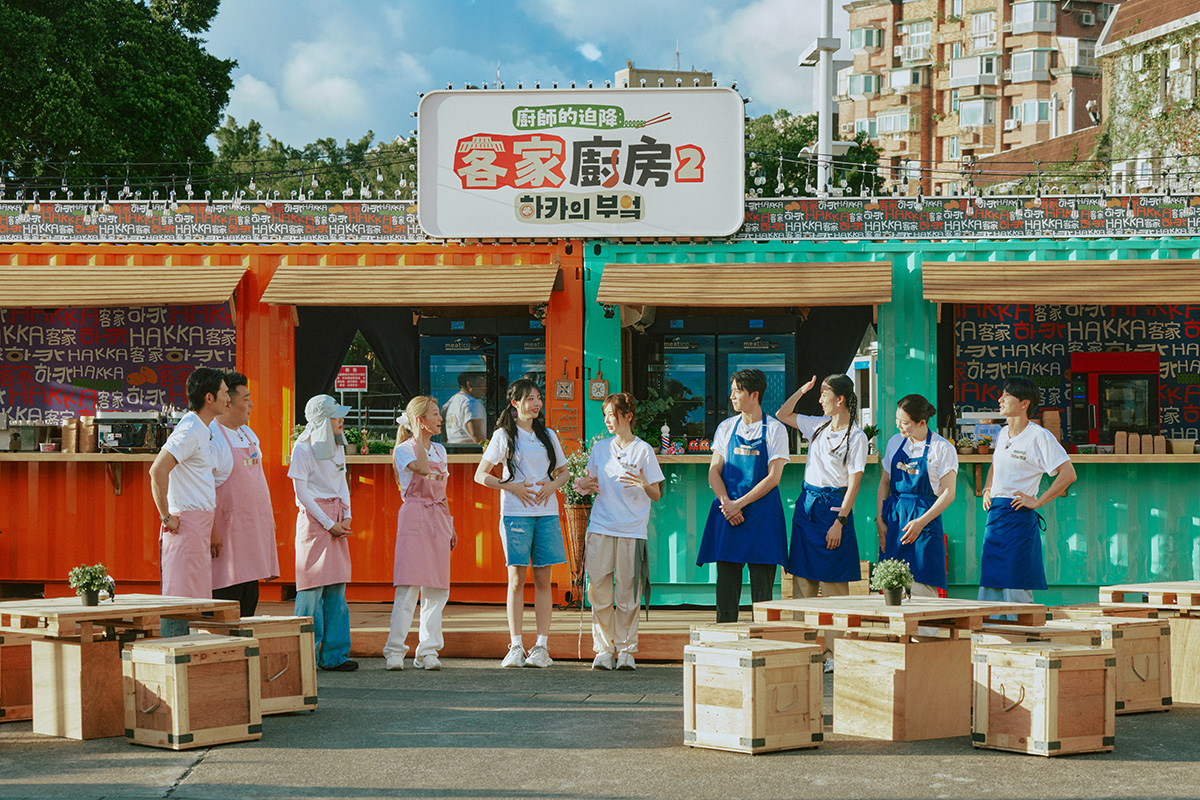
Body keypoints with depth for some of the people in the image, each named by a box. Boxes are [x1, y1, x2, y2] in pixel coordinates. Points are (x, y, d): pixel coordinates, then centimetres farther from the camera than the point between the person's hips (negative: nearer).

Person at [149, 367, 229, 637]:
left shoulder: (203, 430, 17)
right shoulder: (189, 431, -14)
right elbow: (157, 470, -26)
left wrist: (212, 529, 22)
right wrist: (166, 516, -19)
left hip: (200, 528, 10)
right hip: (186, 523, -10)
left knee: (195, 600, 11)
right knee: (180, 598, -10)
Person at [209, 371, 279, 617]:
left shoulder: (249, 435, 15)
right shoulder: (212, 438, -13)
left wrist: (269, 519, 21)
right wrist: (211, 533, -21)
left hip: (254, 530, 9)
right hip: (228, 532, -9)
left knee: (249, 597, 8)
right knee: (226, 597, -9)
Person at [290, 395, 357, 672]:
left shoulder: (337, 446, 13)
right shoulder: (303, 448, -8)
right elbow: (301, 491, -10)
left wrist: (346, 516, 2)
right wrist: (328, 523, -11)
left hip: (336, 519, 7)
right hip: (313, 517, -7)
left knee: (337, 587, 4)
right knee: (313, 585, -8)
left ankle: (334, 655, 8)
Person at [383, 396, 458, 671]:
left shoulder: (439, 450, 18)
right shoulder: (403, 450, -2)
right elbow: (422, 468, -22)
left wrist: (451, 526, 19)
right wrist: (419, 438, -12)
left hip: (438, 519, 7)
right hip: (414, 517, -7)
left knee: (437, 589, 3)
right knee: (408, 587, -11)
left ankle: (428, 651, 7)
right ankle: (394, 650, -6)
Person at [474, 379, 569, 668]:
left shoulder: (548, 436, 13)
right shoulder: (504, 436, 3)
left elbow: (564, 471, 20)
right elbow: (480, 475, 2)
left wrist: (552, 485, -2)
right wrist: (511, 486, -11)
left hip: (547, 512, 3)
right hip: (515, 513, -3)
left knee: (543, 579, 1)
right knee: (517, 579, -3)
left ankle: (542, 646, 2)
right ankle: (516, 647, 0)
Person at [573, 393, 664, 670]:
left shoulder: (643, 450, 1)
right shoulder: (599, 448, 12)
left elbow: (656, 494, 0)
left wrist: (643, 484, -21)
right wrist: (584, 486, -1)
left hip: (632, 530, -3)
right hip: (600, 528, 3)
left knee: (627, 594, -2)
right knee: (599, 593, -1)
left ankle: (626, 650, 6)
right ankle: (604, 650, 6)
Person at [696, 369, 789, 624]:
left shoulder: (774, 430, 0)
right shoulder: (726, 427, 12)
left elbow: (773, 478, -7)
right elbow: (714, 472, 8)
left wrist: (740, 503, -13)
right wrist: (727, 503, -10)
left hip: (761, 514, -3)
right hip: (728, 511, 3)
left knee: (762, 587, -3)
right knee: (726, 581, 1)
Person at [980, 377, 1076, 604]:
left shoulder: (1039, 436, -9)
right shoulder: (1002, 434, 14)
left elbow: (1068, 474, -14)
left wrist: (1037, 502, -14)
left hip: (1019, 517, -8)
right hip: (994, 515, 8)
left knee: (1016, 594, -7)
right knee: (988, 590, 7)